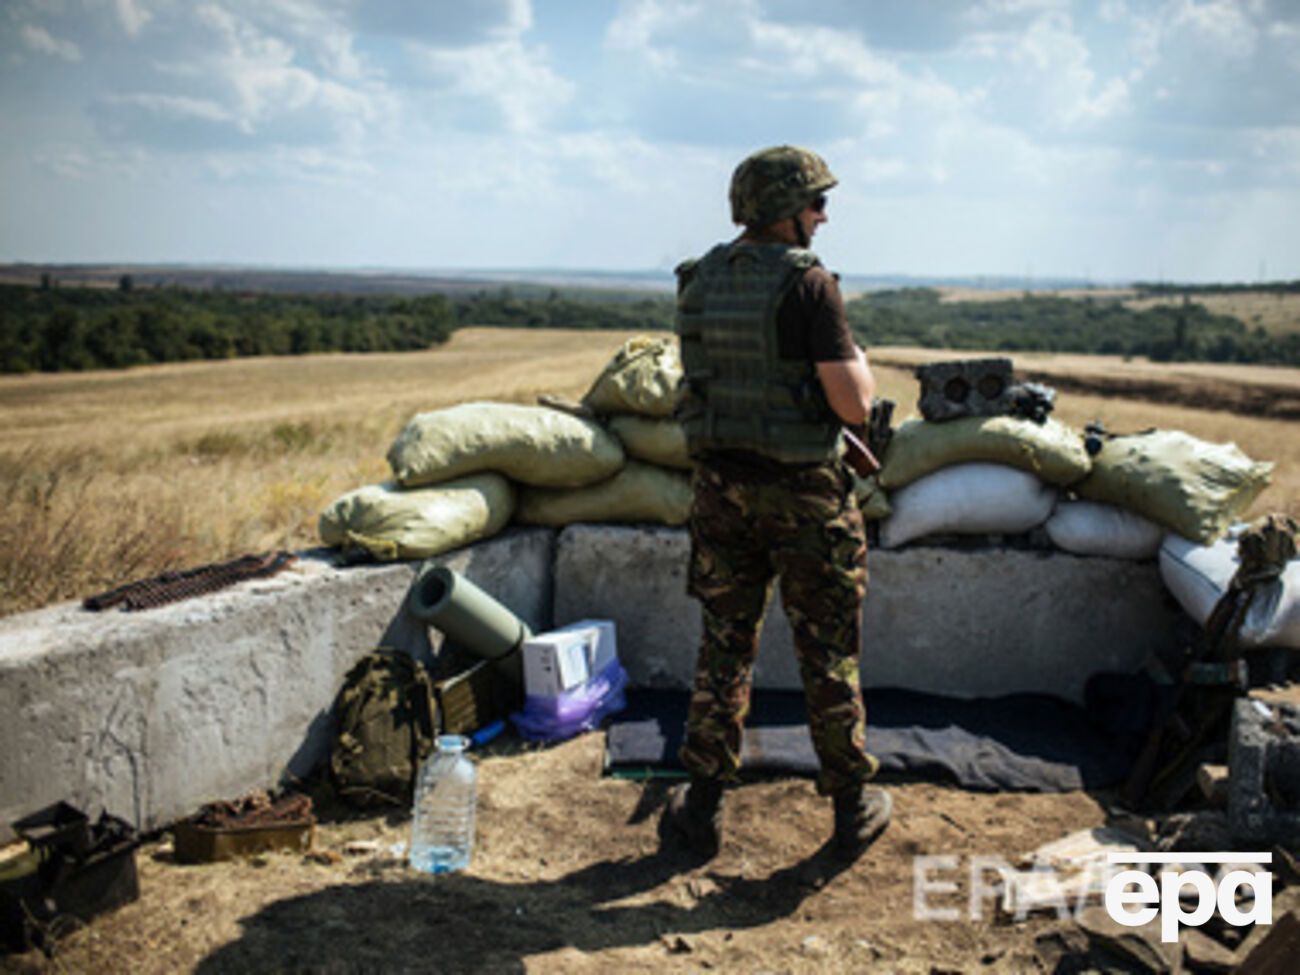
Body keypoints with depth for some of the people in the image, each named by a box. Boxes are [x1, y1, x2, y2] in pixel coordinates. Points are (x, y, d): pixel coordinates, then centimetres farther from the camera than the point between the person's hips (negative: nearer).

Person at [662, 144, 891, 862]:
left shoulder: (700, 282, 4)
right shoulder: (808, 285, -16)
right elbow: (854, 405, -19)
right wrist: (860, 365, 4)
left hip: (721, 485, 5)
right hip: (802, 492, -5)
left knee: (724, 645, 13)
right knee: (827, 653, 9)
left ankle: (702, 808, 20)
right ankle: (853, 809, 22)